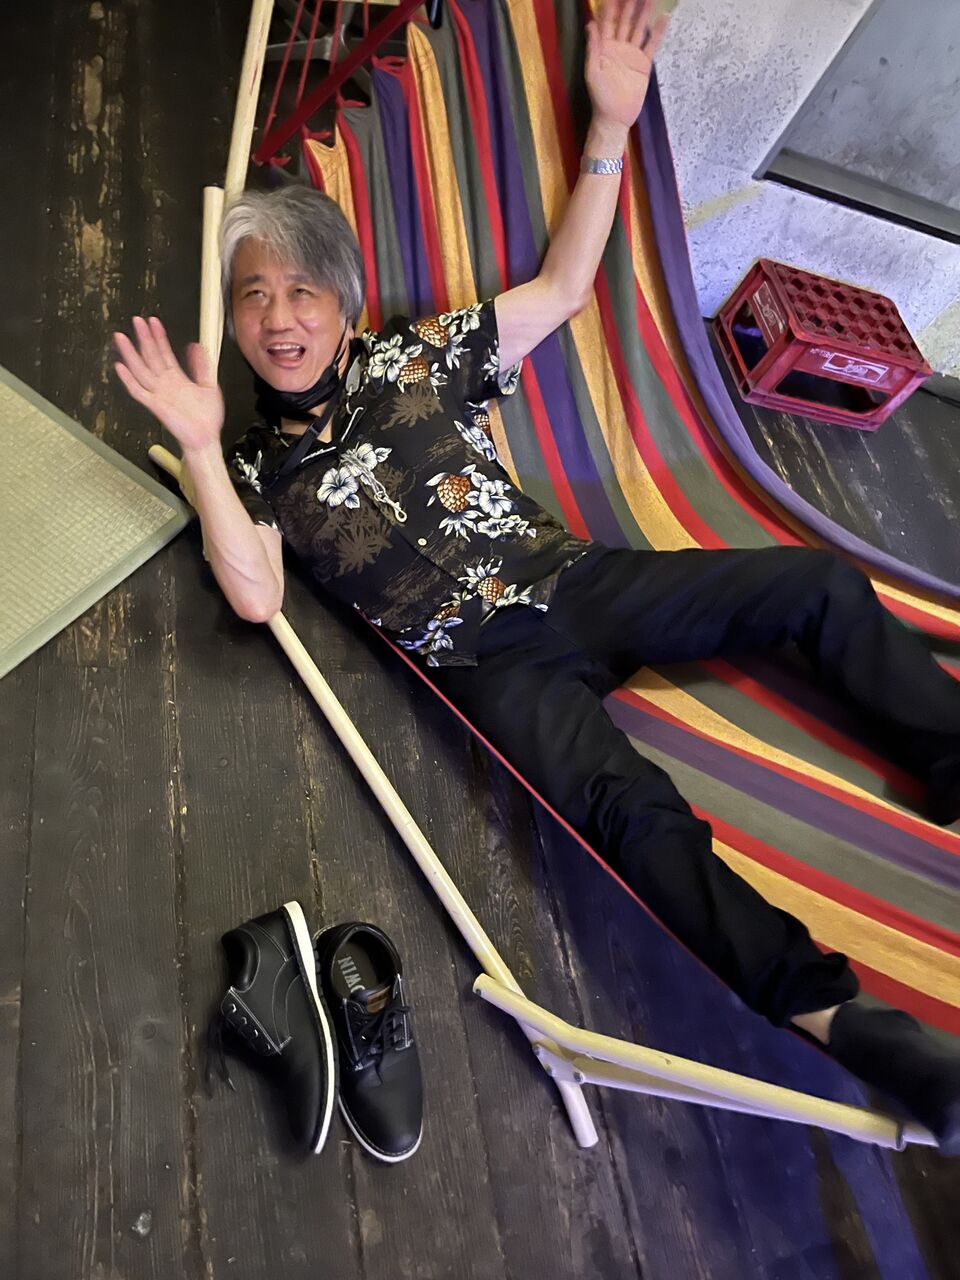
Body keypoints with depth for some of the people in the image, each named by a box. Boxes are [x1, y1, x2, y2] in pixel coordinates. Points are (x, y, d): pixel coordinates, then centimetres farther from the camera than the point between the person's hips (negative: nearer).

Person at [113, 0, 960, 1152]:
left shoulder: (414, 357, 10)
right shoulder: (257, 465, 7)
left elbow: (561, 288, 13)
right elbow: (255, 597, -10)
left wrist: (610, 124, 5)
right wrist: (200, 444, -16)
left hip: (575, 582, 4)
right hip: (489, 660, -3)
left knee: (817, 584, -7)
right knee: (629, 805, -30)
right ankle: (840, 1021, -23)